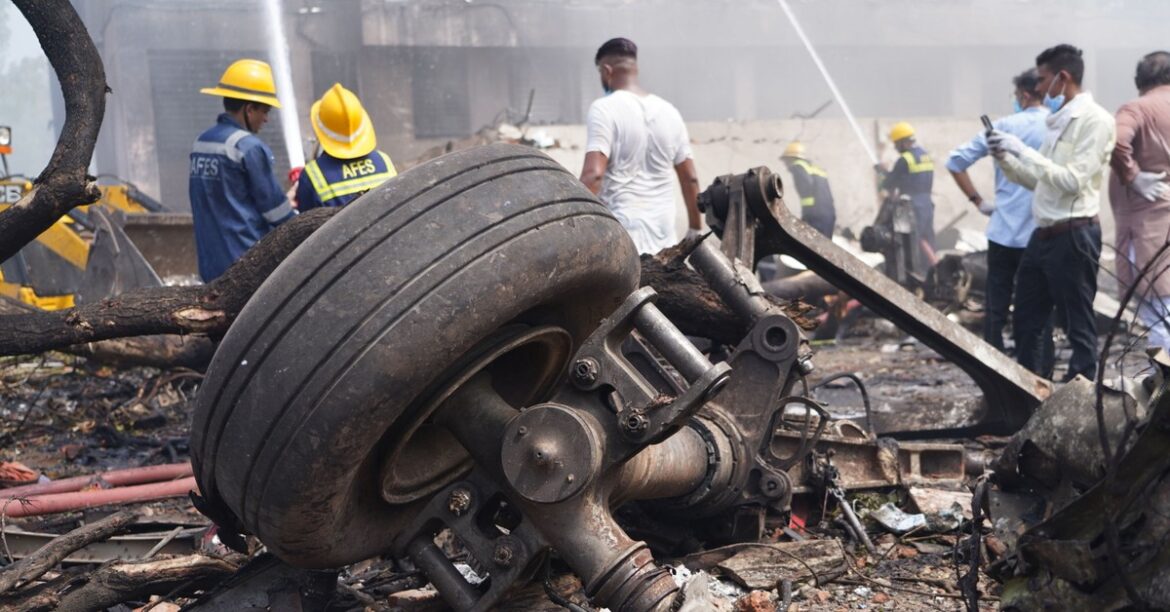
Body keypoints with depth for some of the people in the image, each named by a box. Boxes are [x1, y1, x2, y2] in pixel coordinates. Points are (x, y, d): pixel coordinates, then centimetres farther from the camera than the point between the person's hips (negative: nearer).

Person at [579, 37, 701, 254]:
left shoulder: (605, 108, -7)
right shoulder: (669, 111, 11)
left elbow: (593, 174, -18)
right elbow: (690, 178, 14)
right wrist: (695, 229, 23)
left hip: (621, 231, -6)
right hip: (664, 231, 6)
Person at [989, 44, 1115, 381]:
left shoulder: (1095, 119, -11)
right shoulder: (1059, 120, 16)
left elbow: (1072, 181, -20)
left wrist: (1023, 151, -18)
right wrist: (1005, 158, 6)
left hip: (1074, 236, -9)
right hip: (1043, 234, 10)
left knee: (1078, 325, 1)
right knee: (1025, 320, 16)